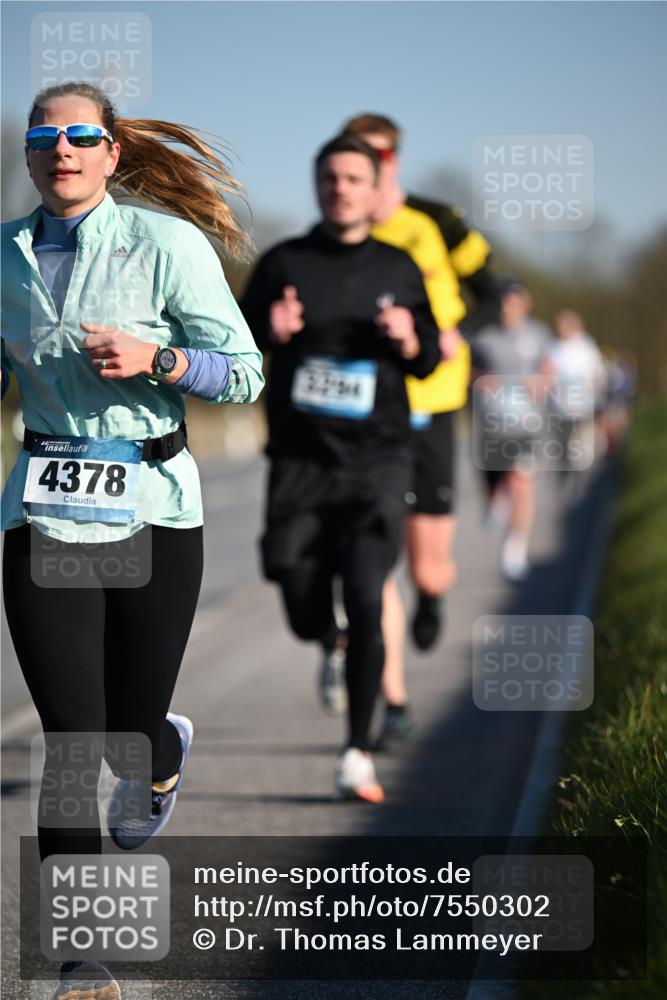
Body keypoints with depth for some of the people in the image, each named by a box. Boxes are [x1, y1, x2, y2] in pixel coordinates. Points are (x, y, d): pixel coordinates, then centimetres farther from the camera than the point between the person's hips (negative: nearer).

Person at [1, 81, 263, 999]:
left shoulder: (168, 243, -7)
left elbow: (246, 371, -7)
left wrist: (155, 359, -22)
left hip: (152, 511, -1)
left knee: (131, 725, 8)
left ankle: (163, 755, 50)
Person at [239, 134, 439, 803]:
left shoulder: (399, 270, 7)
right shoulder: (284, 264, 3)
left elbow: (427, 361, 16)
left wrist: (408, 338, -7)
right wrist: (268, 330, -12)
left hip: (377, 459, 0)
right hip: (300, 461, 0)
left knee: (365, 604, -13)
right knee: (305, 616, 1)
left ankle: (357, 755, -5)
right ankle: (334, 644, 40)